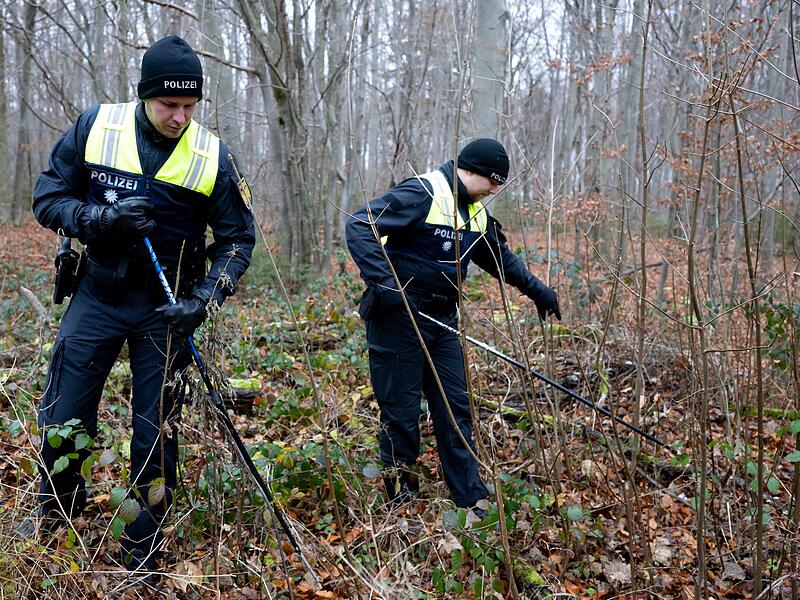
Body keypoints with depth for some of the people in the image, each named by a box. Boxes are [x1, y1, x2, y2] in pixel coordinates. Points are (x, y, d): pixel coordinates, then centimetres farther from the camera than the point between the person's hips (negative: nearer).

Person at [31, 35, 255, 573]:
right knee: (62, 422, 7)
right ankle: (58, 515, 38)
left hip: (167, 308, -1)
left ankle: (143, 548, 27)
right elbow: (48, 196, -3)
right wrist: (100, 218, -23)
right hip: (98, 297, 1)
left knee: (157, 434, 7)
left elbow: (237, 240, -4)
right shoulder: (95, 128, -7)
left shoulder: (213, 157, -9)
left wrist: (203, 301, -18)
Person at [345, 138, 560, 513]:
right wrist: (384, 283, -30)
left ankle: (472, 501, 18)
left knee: (455, 408, 9)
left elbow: (498, 257, 27)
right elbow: (359, 226, -24)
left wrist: (535, 289, 26)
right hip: (398, 317, -8)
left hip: (442, 318, 8)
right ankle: (401, 501, 18)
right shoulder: (422, 193, -16)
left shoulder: (475, 213, 11)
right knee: (401, 413, 2)